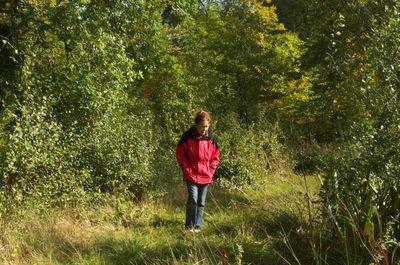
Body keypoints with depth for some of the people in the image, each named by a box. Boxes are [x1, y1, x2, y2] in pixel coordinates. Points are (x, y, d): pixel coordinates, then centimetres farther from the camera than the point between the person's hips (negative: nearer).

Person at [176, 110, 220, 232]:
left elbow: (215, 155, 13)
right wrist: (185, 168, -3)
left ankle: (198, 225, 20)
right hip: (191, 175, -3)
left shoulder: (211, 138, 2)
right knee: (193, 199, -12)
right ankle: (189, 226, 2)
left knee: (201, 202, 8)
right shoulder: (187, 136, -7)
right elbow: (180, 153, 2)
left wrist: (211, 169, 3)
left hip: (205, 176, 3)